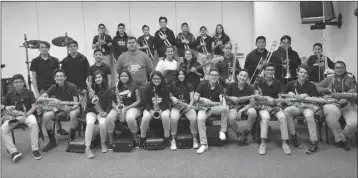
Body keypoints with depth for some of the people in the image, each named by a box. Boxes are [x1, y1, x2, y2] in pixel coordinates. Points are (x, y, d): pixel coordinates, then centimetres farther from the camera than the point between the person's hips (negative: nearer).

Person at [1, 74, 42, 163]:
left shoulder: (29, 93, 2)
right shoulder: (9, 94, 8)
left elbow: (34, 107, -2)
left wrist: (26, 115, -17)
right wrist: (6, 107, -12)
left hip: (27, 114, -3)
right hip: (13, 116, 3)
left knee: (33, 124, -35)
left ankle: (35, 149, -26)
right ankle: (13, 152, -22)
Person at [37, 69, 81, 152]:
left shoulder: (71, 86, -13)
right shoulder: (54, 87, -4)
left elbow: (76, 104, -15)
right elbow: (39, 99, -11)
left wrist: (68, 108, -37)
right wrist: (52, 99, -28)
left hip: (71, 108, -3)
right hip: (58, 108, 4)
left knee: (73, 114, -39)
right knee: (45, 116, -25)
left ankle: (72, 139, -19)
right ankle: (52, 141, -6)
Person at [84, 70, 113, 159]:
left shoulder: (107, 90, 5)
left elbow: (109, 104, 2)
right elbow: (88, 104, 3)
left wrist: (106, 112, -15)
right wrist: (90, 98, -18)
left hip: (102, 112, 0)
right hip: (91, 111, 1)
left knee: (102, 123, -32)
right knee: (90, 123, -32)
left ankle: (103, 143, -5)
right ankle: (87, 148, -28)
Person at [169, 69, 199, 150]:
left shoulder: (189, 86, 10)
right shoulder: (173, 86, 10)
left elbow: (192, 99, 4)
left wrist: (190, 105, -15)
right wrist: (172, 98, -6)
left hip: (188, 106, 0)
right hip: (176, 107, 0)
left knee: (193, 118, -31)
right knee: (173, 118, -33)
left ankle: (195, 139, -12)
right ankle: (173, 140, -18)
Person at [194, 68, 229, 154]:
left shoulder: (219, 87, 3)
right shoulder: (203, 84, -1)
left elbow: (222, 98, -15)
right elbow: (195, 97, -3)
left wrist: (224, 105, -38)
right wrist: (203, 99, -24)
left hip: (216, 107, 2)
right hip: (204, 107, -1)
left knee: (226, 108, -30)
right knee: (200, 119, -32)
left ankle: (222, 131, -12)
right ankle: (204, 144, -25)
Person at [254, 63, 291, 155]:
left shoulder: (277, 83, 10)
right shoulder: (259, 81, 2)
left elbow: (279, 97, 8)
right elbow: (257, 96, -4)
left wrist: (278, 104, -12)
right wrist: (267, 97, -20)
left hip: (275, 106, 3)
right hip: (263, 106, -2)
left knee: (283, 117, -28)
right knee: (265, 117, -35)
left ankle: (284, 142, -16)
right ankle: (263, 143, -29)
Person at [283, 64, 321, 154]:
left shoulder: (311, 85, 2)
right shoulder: (291, 84, 9)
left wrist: (307, 96, -17)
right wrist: (289, 93, -3)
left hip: (308, 106, -3)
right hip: (295, 106, 3)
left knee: (309, 115, -37)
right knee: (286, 111, -30)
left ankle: (314, 143, -28)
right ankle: (294, 136, -16)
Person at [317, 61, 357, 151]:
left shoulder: (350, 78, 13)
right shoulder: (329, 78, 16)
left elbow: (353, 91, -2)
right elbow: (317, 88, 14)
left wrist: (346, 98, -22)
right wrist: (328, 90, -3)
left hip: (348, 103, 0)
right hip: (333, 103, 0)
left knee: (354, 122, -30)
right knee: (330, 115, -37)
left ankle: (343, 136, 4)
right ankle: (341, 139, -17)